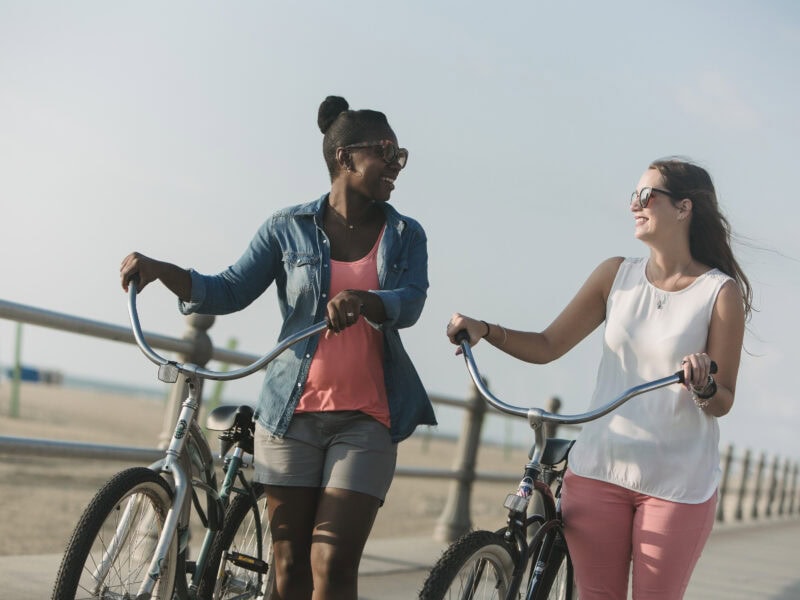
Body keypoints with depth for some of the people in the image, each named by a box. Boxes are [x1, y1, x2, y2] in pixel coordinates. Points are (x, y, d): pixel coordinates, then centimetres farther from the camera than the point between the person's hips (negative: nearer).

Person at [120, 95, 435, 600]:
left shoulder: (405, 235, 7)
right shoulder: (289, 228, 5)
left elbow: (410, 303, -10)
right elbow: (232, 291, 3)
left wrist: (363, 300, -32)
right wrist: (161, 270, -13)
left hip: (366, 420, 0)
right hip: (293, 414, 0)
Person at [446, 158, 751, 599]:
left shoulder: (722, 291, -5)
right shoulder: (617, 275, 6)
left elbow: (723, 402, -5)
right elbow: (547, 346, 7)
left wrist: (703, 385, -27)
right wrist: (485, 330, -7)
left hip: (677, 485, -3)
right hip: (598, 470, 3)